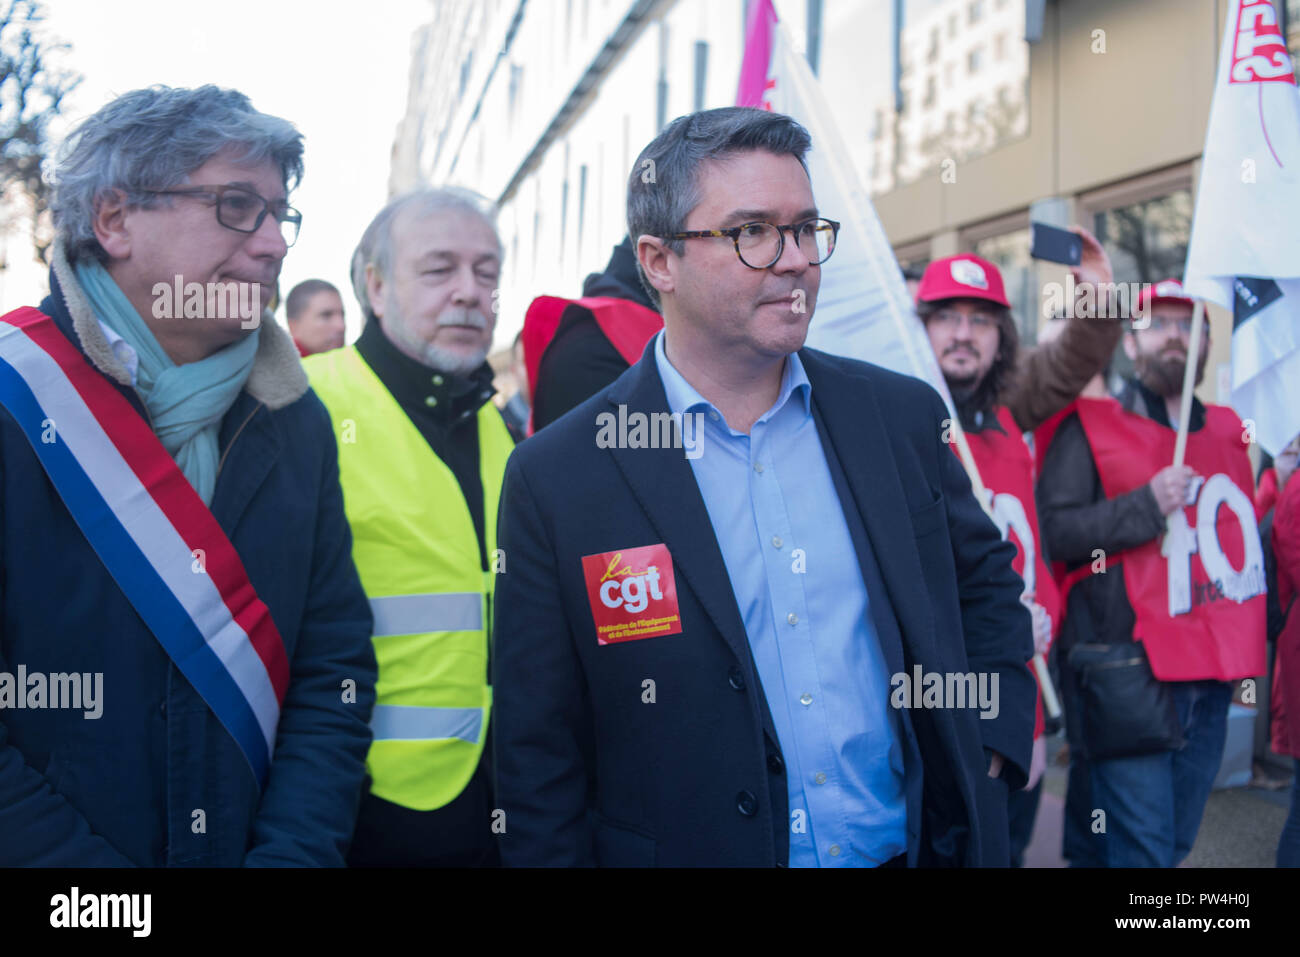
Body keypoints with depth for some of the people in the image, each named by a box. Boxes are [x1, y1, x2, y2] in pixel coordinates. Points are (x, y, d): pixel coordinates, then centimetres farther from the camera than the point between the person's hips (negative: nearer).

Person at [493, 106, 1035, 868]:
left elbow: (988, 582, 11)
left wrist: (989, 746, 1)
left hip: (920, 844, 3)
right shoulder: (556, 479, -13)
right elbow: (540, 761, -8)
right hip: (692, 847, -2)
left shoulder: (902, 415, -3)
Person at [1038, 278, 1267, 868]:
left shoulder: (1226, 432, 16)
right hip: (1130, 678, -6)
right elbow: (1054, 528, -15)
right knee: (1142, 849, -6)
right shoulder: (1090, 426, -2)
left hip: (1211, 675, 6)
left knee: (1177, 841, 13)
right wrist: (1147, 505, -19)